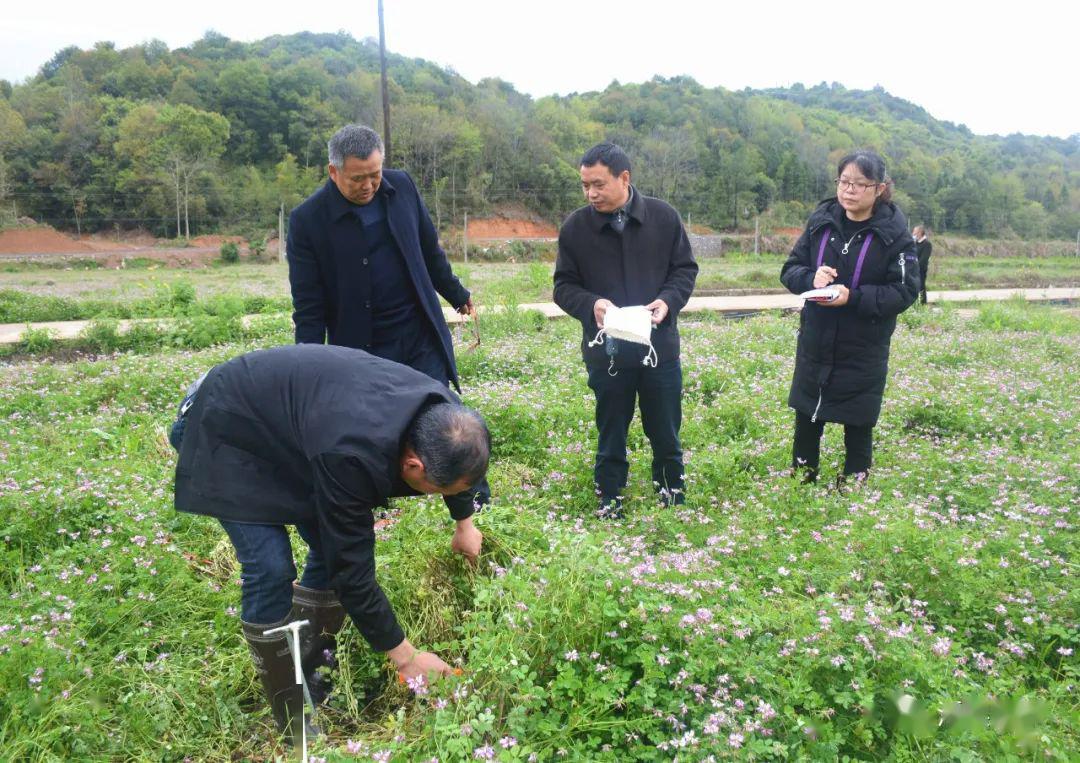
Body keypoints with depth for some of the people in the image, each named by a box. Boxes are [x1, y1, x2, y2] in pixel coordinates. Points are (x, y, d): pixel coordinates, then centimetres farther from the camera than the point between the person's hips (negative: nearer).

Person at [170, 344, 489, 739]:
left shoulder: (442, 413, -19)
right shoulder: (353, 456, -42)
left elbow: (455, 463, 7)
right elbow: (352, 569, -31)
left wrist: (465, 522, 21)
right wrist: (404, 656, -21)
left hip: (287, 419, 8)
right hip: (234, 428, -7)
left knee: (333, 547, 2)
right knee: (270, 569, -14)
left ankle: (311, 667, 19)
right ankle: (292, 714, 4)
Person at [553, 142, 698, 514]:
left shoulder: (664, 217, -3)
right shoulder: (575, 227, -5)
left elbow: (685, 270, 5)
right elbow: (564, 286, 1)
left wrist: (668, 301, -15)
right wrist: (591, 304, -20)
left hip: (660, 347, 1)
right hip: (606, 353, 0)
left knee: (665, 432, 14)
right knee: (611, 437, 12)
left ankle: (672, 492, 37)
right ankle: (609, 502, 29)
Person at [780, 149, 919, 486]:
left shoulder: (894, 232, -10)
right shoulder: (821, 220, 0)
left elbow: (905, 291, -13)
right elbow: (790, 269, 2)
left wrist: (853, 297, -27)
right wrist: (811, 278, -21)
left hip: (863, 352, -3)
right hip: (814, 345, 4)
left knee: (858, 426, 10)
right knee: (806, 418, 15)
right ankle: (800, 480, 33)